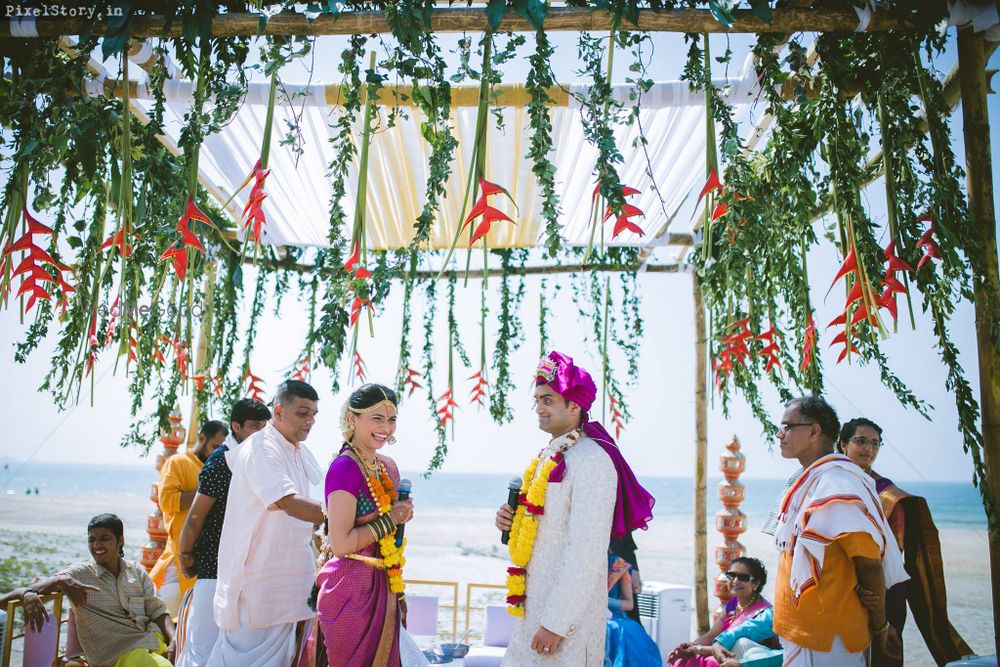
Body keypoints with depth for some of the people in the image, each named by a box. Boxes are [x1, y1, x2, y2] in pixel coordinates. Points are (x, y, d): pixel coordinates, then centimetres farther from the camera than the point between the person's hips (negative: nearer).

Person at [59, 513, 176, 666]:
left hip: (155, 638, 4)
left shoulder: (137, 571, 14)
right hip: (119, 652, -4)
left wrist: (174, 641, -7)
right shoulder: (79, 574, 6)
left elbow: (157, 610, 10)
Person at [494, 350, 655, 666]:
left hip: (566, 614, -8)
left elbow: (586, 553, -21)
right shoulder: (549, 456, 10)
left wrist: (556, 623, -21)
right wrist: (512, 523, 0)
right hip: (534, 607, 8)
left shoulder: (591, 460, -17)